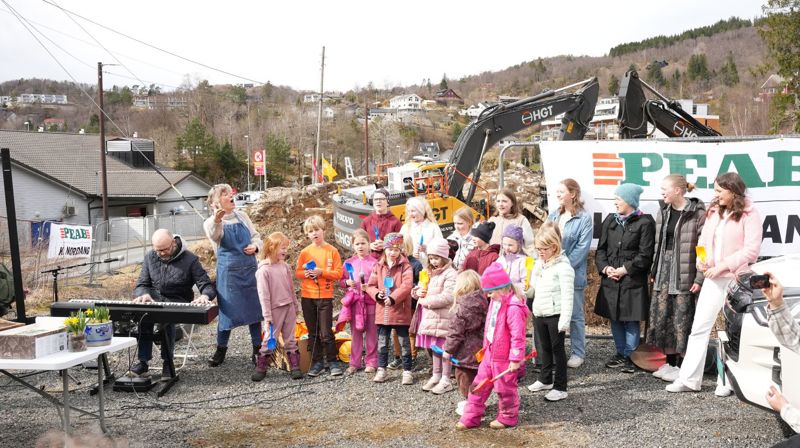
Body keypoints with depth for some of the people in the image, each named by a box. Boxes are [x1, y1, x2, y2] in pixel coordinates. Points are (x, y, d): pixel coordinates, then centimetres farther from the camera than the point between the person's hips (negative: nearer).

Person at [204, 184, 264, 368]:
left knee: (255, 309, 7)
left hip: (250, 269, 4)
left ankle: (257, 350, 20)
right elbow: (214, 235, -28)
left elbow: (256, 236, 16)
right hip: (229, 271, -4)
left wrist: (255, 246, -8)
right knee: (228, 311, 0)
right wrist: (216, 221, -51)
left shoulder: (242, 216, 10)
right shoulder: (211, 222, -5)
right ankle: (221, 350, 19)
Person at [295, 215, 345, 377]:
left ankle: (333, 362, 10)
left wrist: (322, 272, -18)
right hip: (307, 297, 3)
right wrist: (306, 273, -14)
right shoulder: (305, 252, 3)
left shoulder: (332, 251, -4)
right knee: (313, 332, 10)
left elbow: (338, 273, -6)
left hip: (325, 296, -3)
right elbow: (297, 272, 7)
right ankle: (317, 362, 20)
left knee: (326, 332, -4)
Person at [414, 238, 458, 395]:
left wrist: (425, 301, -16)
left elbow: (447, 297, -22)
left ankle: (446, 380, 12)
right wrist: (418, 291, -2)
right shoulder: (430, 273, 14)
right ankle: (436, 376, 29)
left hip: (443, 318, -8)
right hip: (430, 317, 8)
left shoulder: (450, 274, -13)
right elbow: (419, 289, 23)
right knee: (434, 347, 17)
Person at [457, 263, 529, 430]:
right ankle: (471, 417, 20)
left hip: (504, 358, -9)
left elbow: (518, 336, -25)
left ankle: (508, 417, 30)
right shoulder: (496, 302, 5)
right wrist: (486, 346, 20)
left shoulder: (513, 308, -26)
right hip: (490, 353, 9)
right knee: (479, 384, 12)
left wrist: (516, 359, -23)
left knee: (505, 388, 10)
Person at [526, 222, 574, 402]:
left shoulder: (563, 266, -17)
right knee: (545, 348, 19)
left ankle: (560, 387, 11)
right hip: (539, 313, 7)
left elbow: (568, 296, -19)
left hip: (555, 315, -7)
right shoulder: (538, 264, 8)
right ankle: (545, 380, 34)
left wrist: (565, 320, -22)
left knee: (557, 349, 2)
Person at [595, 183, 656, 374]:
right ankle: (620, 353, 25)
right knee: (615, 318, 12)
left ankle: (630, 356, 12)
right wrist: (605, 267, -7)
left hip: (633, 281, -5)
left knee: (631, 320, 0)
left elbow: (645, 255, -10)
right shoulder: (610, 220, 11)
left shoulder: (644, 222, -6)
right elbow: (601, 248, 9)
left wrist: (624, 270, -14)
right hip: (610, 280, 5)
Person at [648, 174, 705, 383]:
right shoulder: (663, 211, 10)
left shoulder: (697, 213, -12)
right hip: (664, 273, 7)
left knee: (682, 321, -1)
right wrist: (654, 271, 12)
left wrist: (699, 278, -16)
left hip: (685, 275, -7)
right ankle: (670, 363, 22)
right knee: (662, 318, 10)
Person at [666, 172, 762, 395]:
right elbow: (703, 240, 16)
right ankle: (689, 379, 7)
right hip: (713, 278, 6)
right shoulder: (713, 212, 12)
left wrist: (723, 265, -17)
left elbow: (752, 249, -14)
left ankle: (726, 381, 15)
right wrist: (701, 260, -3)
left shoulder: (748, 214, -8)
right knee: (699, 327, 3)